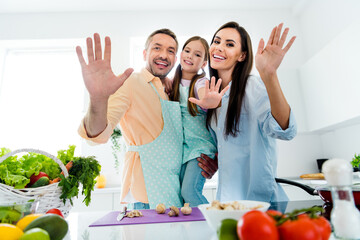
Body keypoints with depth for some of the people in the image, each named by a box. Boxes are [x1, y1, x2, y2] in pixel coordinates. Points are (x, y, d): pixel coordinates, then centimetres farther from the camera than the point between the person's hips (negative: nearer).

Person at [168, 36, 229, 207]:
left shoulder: (201, 83, -9)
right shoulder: (173, 83, 7)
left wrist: (210, 102, -55)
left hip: (201, 144, -5)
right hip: (182, 145, 5)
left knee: (190, 190, -15)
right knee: (179, 192, 5)